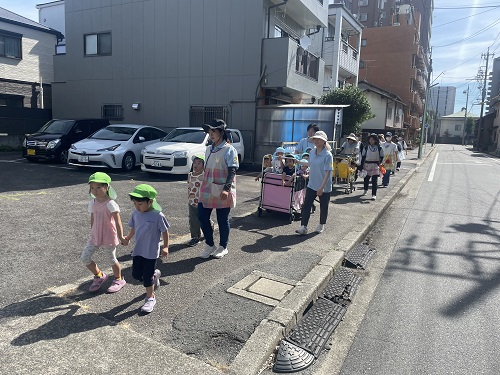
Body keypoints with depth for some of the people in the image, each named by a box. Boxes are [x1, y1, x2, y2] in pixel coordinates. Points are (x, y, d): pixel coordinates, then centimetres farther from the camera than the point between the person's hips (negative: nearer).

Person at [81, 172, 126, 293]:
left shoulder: (110, 204, -17)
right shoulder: (92, 203, 3)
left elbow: (117, 222, -17)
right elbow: (92, 219, 14)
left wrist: (120, 237, -19)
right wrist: (92, 234, 19)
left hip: (109, 237, -6)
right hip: (95, 236, 6)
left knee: (112, 259, 9)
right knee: (85, 257, 1)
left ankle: (119, 280, 33)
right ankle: (99, 276, 25)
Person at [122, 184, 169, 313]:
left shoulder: (158, 215, -19)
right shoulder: (135, 213, -3)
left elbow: (165, 232, -9)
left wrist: (165, 247, -8)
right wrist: (127, 238, 11)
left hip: (151, 251, -6)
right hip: (138, 250, 6)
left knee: (147, 276, 2)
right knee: (136, 274, 11)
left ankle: (150, 297, 23)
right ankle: (155, 275, 40)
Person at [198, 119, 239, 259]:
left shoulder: (229, 150, -9)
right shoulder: (208, 149, 12)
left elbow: (232, 171, -15)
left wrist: (226, 189, -24)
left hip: (222, 193, -7)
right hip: (207, 190, 7)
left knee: (222, 220, 5)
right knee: (202, 216, 6)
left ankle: (223, 247, 25)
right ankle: (209, 245, 25)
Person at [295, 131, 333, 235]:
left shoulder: (328, 155, -17)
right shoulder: (312, 152, 3)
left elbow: (328, 172, -20)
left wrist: (322, 187, -25)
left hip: (324, 187, -5)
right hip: (311, 185, 5)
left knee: (323, 207, 12)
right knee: (306, 205, -4)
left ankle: (321, 225, 32)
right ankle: (303, 226, -2)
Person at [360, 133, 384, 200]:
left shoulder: (379, 148, 1)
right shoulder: (366, 148, 0)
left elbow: (381, 157, 7)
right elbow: (363, 158, 0)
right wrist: (362, 168, -4)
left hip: (375, 166, -1)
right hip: (367, 165, 1)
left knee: (375, 181, -5)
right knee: (366, 179, 10)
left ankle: (374, 194, -2)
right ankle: (365, 190, 37)